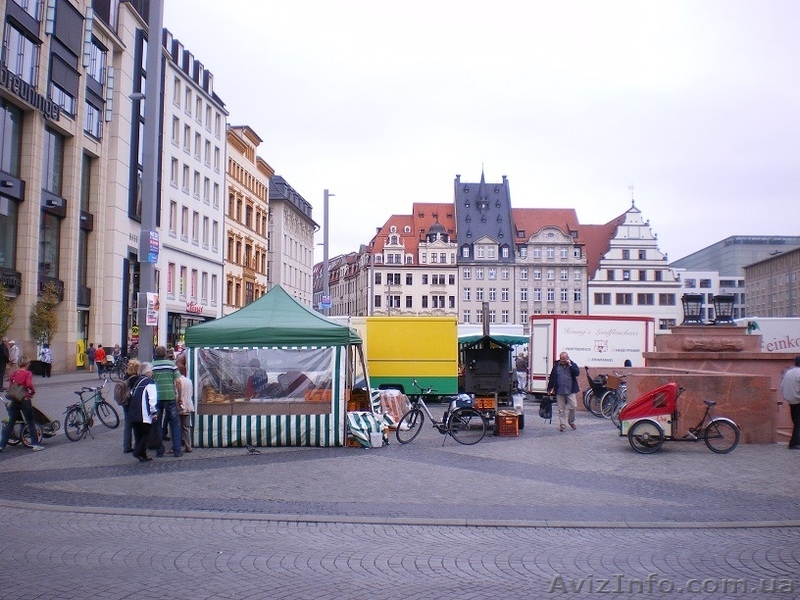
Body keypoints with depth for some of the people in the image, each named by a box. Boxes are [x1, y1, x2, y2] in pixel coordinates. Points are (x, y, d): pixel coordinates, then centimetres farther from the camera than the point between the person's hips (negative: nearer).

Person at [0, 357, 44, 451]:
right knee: (30, 422, 5)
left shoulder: (14, 373, 9)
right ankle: (35, 444, 6)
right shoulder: (28, 373, -6)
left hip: (14, 401, 5)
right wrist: (33, 391, -3)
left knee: (10, 423, 12)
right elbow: (29, 384, -22)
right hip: (25, 400, -5)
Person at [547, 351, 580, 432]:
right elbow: (552, 377, 9)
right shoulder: (556, 366, 7)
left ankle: (571, 421, 17)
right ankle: (562, 425, 12)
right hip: (559, 391, 1)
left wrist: (570, 365, -17)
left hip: (570, 391, -1)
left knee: (573, 406, -8)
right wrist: (549, 389, 8)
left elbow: (577, 373, -13)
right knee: (561, 410, 4)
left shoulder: (572, 365, 4)